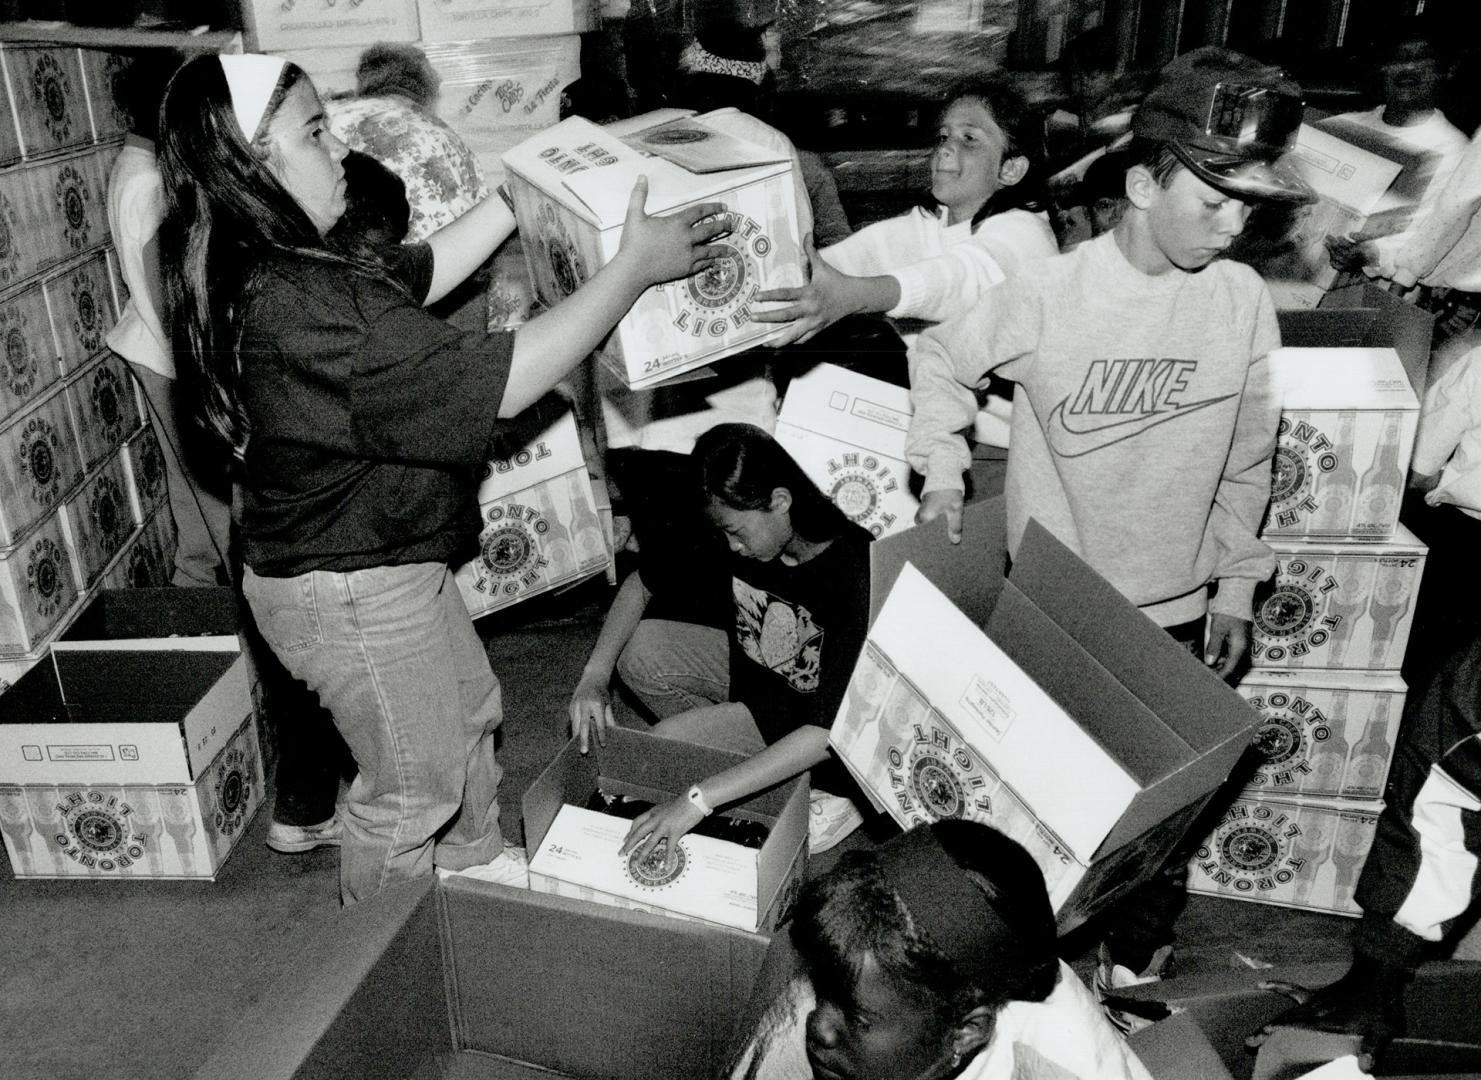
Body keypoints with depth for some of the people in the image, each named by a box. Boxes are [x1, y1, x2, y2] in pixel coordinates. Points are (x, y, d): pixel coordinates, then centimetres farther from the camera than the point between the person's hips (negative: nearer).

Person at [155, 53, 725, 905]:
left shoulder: (286, 267, -1)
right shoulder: (299, 305, -33)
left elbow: (421, 273, 13)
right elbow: (498, 382, -34)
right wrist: (635, 268, -27)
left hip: (383, 557, 10)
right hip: (351, 592, -10)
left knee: (469, 713, 28)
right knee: (413, 789, 12)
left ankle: (476, 863, 53)